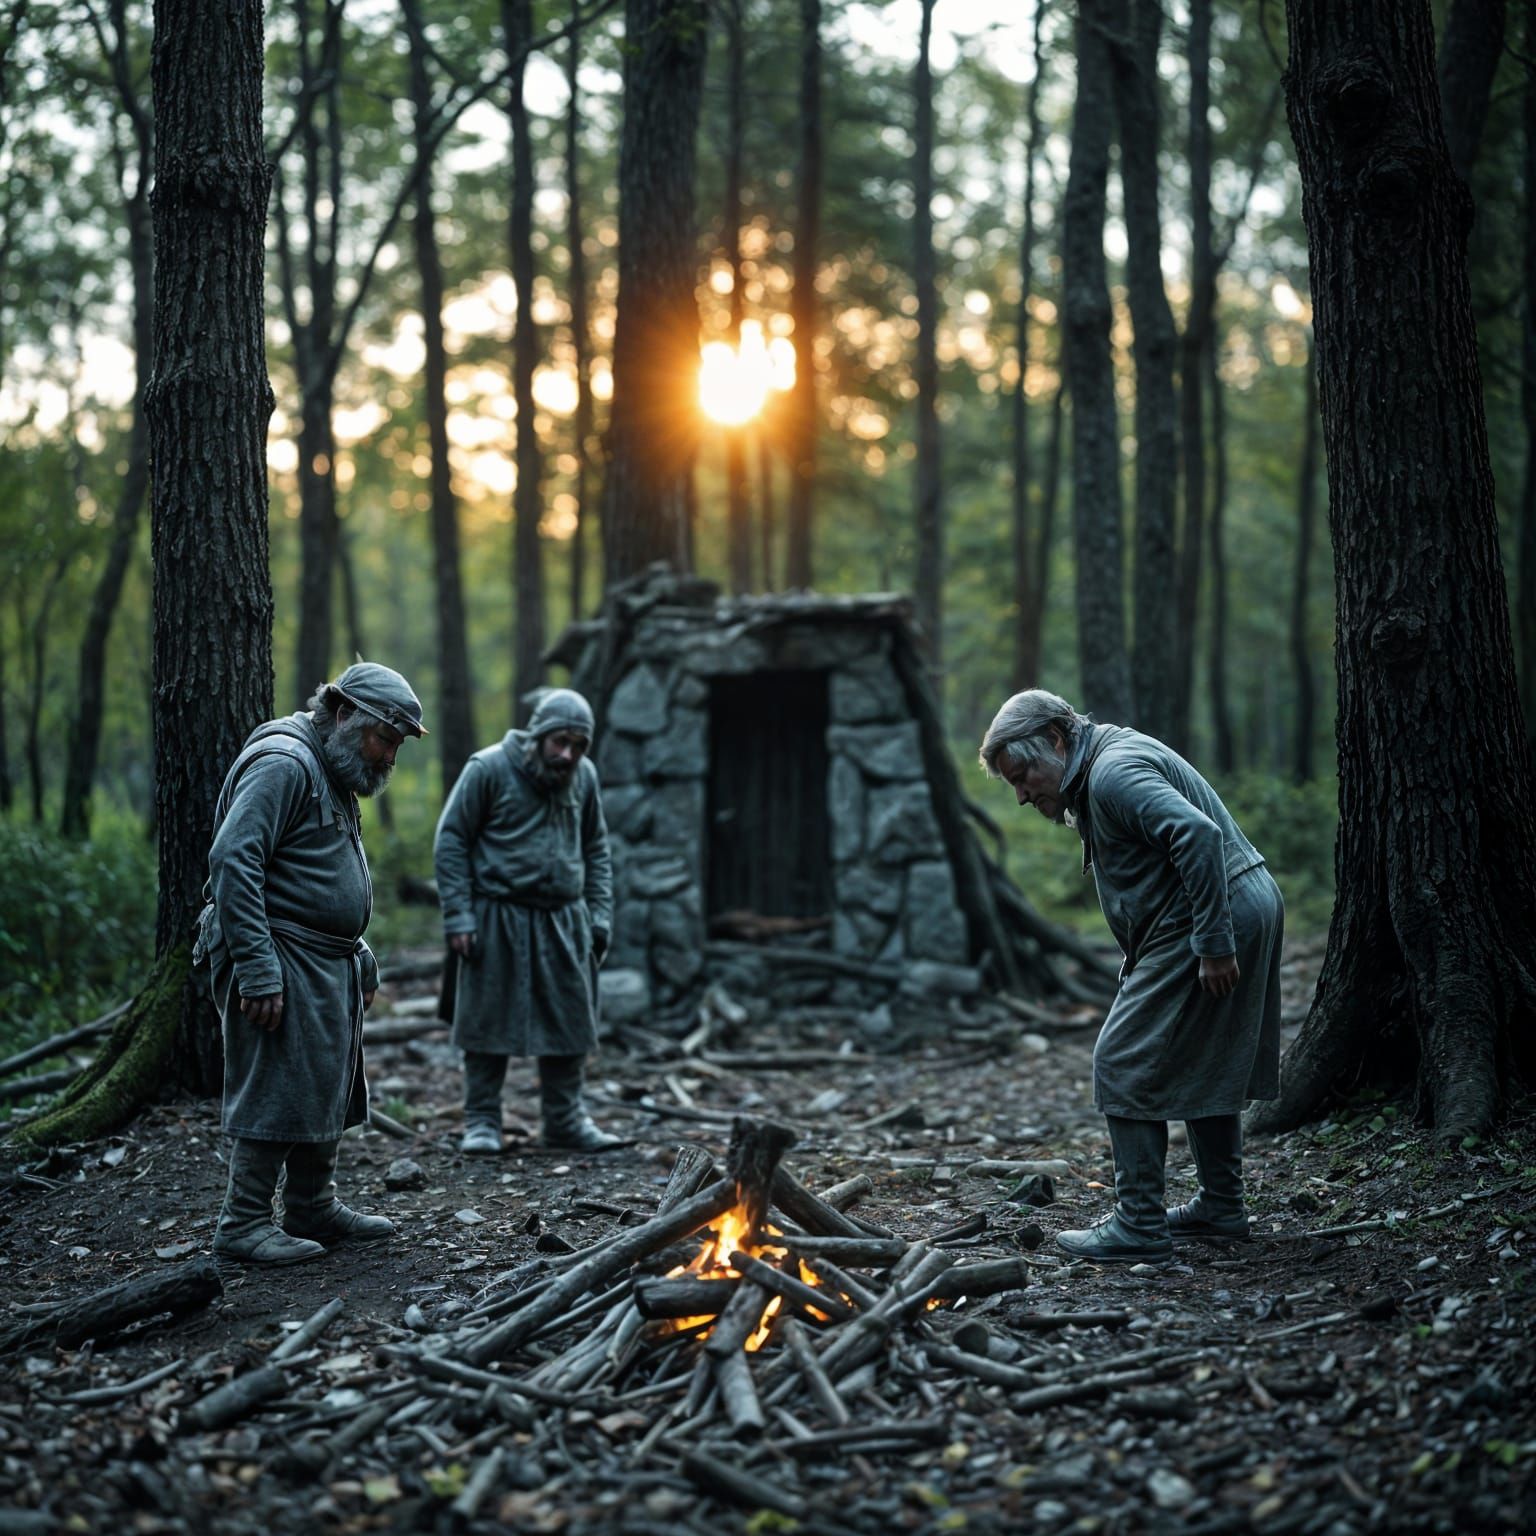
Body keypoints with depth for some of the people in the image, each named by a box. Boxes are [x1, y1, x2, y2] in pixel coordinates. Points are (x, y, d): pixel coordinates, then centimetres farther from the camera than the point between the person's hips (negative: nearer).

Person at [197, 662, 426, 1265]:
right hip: (282, 963, -10)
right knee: (276, 1092, -8)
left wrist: (358, 957, 20)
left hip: (327, 966, 11)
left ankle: (314, 1209, 26)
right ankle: (243, 1223, 0)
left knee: (326, 1090, 15)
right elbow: (231, 861, -23)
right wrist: (258, 970, -26)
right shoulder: (284, 763, -15)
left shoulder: (333, 774, 19)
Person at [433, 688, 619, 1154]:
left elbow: (596, 849, 15)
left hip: (564, 921, 4)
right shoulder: (488, 769, -8)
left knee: (569, 1023, 7)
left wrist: (599, 917, 7)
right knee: (488, 1021, 2)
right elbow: (450, 841, -5)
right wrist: (458, 917, -10)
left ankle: (565, 1120, 19)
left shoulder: (584, 776, 5)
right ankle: (482, 1122, 14)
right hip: (497, 919, -4)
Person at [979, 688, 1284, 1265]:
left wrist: (1213, 944, -28)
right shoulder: (1106, 762, 17)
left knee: (1125, 1065, -6)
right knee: (1202, 1064, 22)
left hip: (1219, 916, -11)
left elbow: (1198, 836, -29)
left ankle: (1140, 1226, -3)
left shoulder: (1113, 774, -17)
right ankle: (1221, 1207, 32)